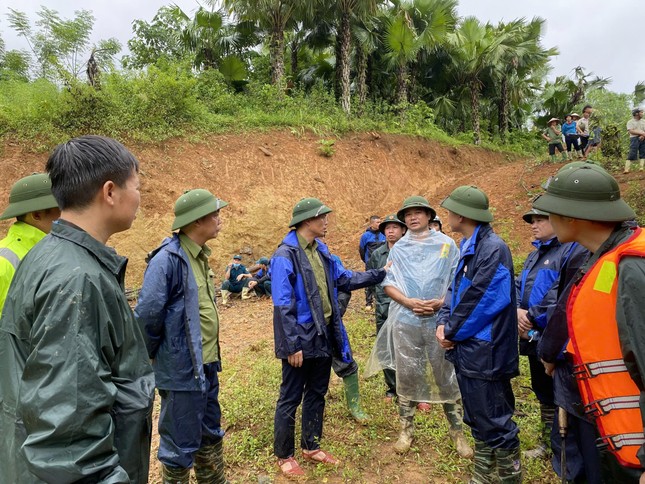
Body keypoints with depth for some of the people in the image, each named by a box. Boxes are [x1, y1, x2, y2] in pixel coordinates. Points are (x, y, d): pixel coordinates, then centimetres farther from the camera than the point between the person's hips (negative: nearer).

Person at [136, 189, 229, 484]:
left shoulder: (199, 255, 7)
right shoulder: (168, 259, -21)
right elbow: (147, 315, -21)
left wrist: (212, 356, 13)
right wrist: (151, 358, -6)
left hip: (207, 365, 9)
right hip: (181, 370, -8)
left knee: (210, 436, 24)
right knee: (181, 446, 10)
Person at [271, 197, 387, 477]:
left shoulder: (320, 251, 7)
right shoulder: (286, 255, -18)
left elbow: (345, 279, 15)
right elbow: (283, 305, -20)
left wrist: (380, 274, 12)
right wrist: (292, 345, -21)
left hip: (323, 336, 8)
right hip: (301, 339, -8)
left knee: (316, 394, 19)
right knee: (290, 398, 8)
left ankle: (311, 447, 37)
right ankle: (284, 456, 26)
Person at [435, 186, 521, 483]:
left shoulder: (492, 249, -20)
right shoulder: (468, 246, 10)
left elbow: (480, 301, -22)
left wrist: (452, 332, -11)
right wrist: (443, 323, -2)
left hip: (484, 353, -10)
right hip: (467, 349, 10)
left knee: (496, 424, 4)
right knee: (478, 420, 21)